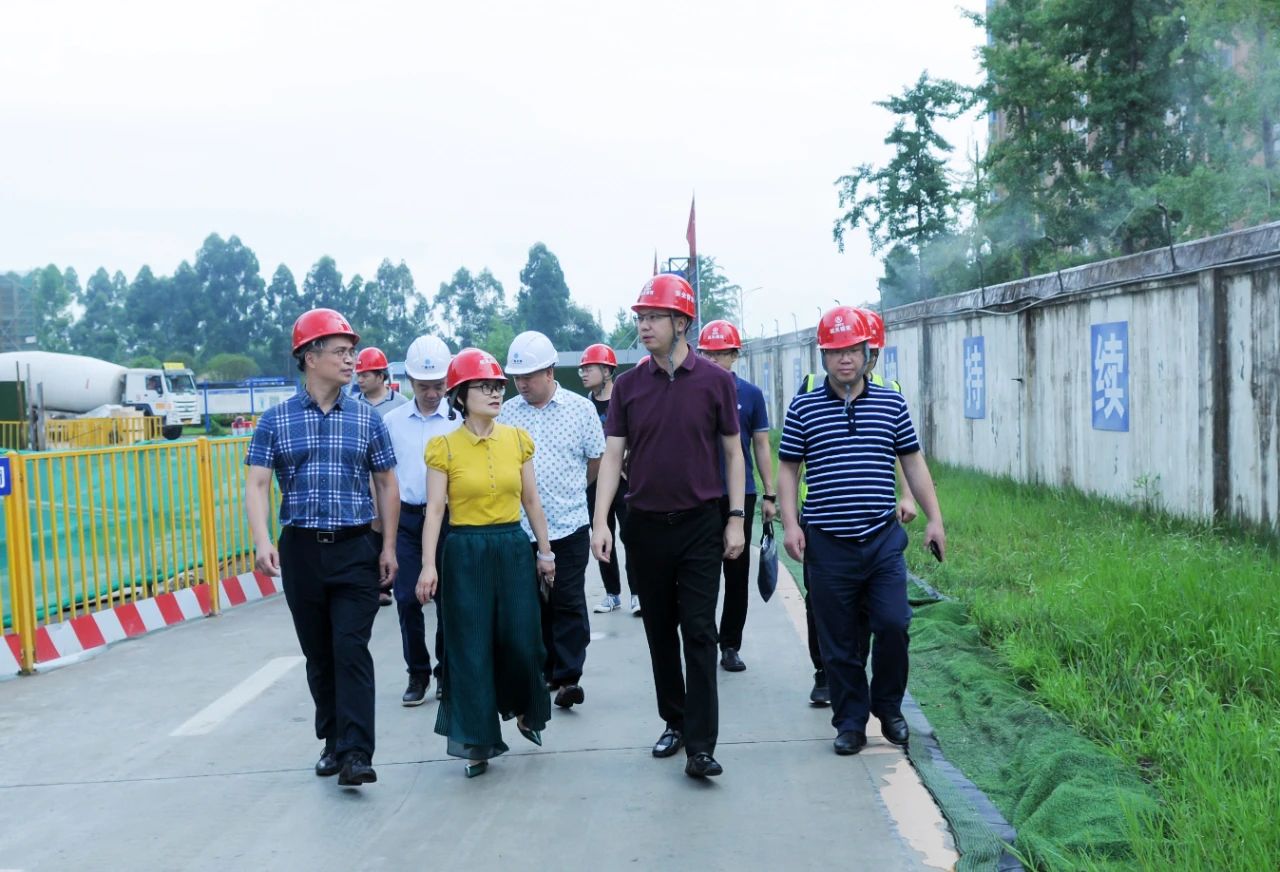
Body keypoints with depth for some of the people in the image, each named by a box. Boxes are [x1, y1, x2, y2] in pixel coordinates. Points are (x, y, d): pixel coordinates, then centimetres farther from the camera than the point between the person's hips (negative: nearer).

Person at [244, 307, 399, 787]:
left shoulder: (366, 418, 4)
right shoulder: (277, 419, 2)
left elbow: (386, 483, 9)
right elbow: (257, 483, -3)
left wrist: (388, 545, 2)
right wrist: (263, 541, -18)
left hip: (356, 549, -1)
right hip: (301, 549, 1)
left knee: (351, 649, -9)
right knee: (318, 654, 11)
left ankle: (356, 753, -10)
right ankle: (333, 742, 25)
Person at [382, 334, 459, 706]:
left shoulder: (459, 420, -2)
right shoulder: (392, 421, 5)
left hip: (447, 518, -2)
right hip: (405, 518, 2)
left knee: (448, 598, 5)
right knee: (407, 599, 2)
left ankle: (447, 673, 20)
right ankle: (417, 674, 16)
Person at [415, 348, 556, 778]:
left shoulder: (518, 439, 4)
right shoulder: (444, 447, -5)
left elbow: (531, 500, 10)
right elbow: (435, 509, -6)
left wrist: (545, 552, 11)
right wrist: (428, 565, -12)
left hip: (514, 548, 3)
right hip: (466, 553, -2)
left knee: (521, 640, 5)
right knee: (471, 649, 2)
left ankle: (525, 711, 34)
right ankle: (479, 742, 14)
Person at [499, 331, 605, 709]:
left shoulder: (580, 408, -1)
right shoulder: (507, 413, 4)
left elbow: (596, 459, 10)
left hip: (569, 525, -2)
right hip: (521, 528, 3)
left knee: (569, 603, -2)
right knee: (533, 603, 9)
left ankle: (569, 677, 0)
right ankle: (548, 671, 21)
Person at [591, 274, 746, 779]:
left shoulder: (714, 381, -3)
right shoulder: (628, 386, 2)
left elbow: (732, 453, 2)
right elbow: (612, 456, 1)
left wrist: (736, 520, -2)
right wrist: (600, 522, -8)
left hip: (700, 525, -3)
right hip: (645, 525, 3)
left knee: (698, 632, -5)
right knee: (660, 631, 12)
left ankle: (700, 747, -4)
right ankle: (674, 723, 27)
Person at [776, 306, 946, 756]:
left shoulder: (892, 403, 6)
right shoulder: (803, 407, 2)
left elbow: (913, 463, 11)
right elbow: (787, 469, 6)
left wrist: (934, 518, 7)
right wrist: (790, 523, -4)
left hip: (883, 539, 1)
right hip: (828, 544, -1)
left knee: (893, 625, -5)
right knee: (838, 642, 5)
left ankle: (888, 707, 19)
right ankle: (850, 722, 20)